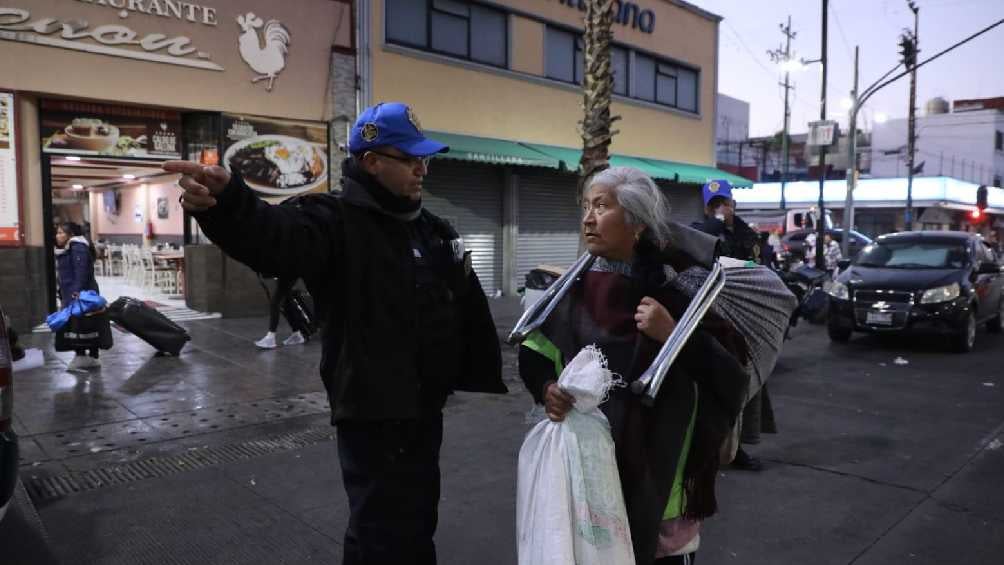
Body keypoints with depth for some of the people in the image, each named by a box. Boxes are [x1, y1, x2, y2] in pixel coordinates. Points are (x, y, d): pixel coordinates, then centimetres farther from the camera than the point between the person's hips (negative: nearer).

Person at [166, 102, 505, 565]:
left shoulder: (434, 230, 10)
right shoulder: (336, 221, -15)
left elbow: (468, 309, 16)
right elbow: (276, 237, -38)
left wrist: (484, 377, 13)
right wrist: (226, 203, -58)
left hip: (423, 411, 8)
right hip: (372, 415, -8)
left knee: (415, 524, 25)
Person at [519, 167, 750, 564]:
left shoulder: (676, 285, -9)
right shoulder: (571, 289, -2)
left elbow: (731, 370, -10)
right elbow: (534, 357, 9)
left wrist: (674, 335, -22)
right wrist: (547, 389, -10)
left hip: (661, 470, -2)